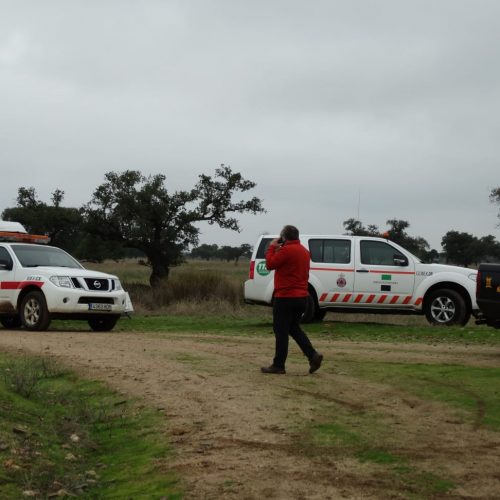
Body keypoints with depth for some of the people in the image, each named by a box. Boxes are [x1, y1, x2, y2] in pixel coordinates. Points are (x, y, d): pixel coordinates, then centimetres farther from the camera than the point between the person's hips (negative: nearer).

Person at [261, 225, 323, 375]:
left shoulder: (287, 250, -16)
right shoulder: (304, 251, 13)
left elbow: (270, 264, -12)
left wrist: (272, 247, 0)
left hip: (286, 297, -9)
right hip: (301, 296, 9)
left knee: (281, 331, -1)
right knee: (294, 328, 19)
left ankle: (278, 365, 3)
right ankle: (313, 356, 5)